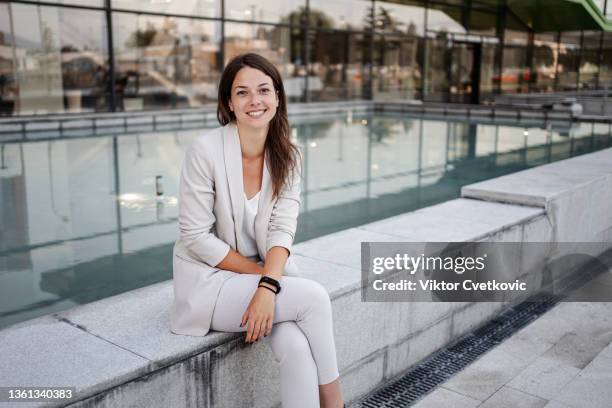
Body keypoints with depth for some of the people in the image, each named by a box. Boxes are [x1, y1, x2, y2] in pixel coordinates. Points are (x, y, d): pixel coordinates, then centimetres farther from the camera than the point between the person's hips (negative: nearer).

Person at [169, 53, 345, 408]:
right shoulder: (206, 150, -16)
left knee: (297, 346, -25)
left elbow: (282, 229, -10)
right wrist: (260, 274, -14)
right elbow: (197, 237, -15)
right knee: (315, 297, -21)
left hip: (266, 273, 4)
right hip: (209, 281, -4)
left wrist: (267, 287, -27)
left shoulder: (288, 157, -2)